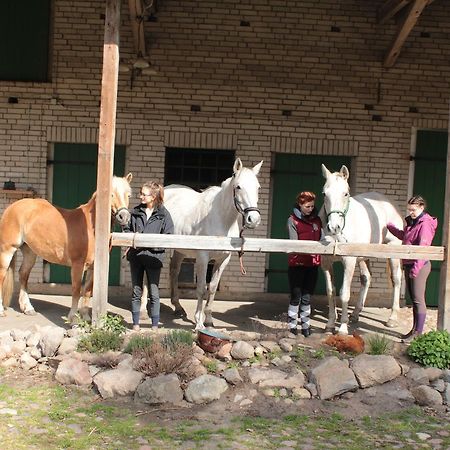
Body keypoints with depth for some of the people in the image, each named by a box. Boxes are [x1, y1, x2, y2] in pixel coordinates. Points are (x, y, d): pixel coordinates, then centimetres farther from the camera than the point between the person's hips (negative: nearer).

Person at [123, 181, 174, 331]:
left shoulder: (163, 214, -6)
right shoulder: (135, 211, 3)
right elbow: (126, 229, 14)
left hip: (153, 257, -3)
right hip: (135, 256, 3)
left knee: (154, 293, 2)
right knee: (136, 292, 11)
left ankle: (155, 326, 14)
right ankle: (135, 325, 22)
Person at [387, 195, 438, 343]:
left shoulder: (425, 224, -15)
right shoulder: (412, 222, 14)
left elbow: (423, 248, -23)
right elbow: (403, 236, 34)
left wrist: (416, 268, -27)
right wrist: (389, 226, 32)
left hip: (419, 266, -10)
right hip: (408, 265, 10)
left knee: (418, 299, -4)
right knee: (413, 299, 14)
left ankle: (418, 332, 2)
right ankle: (415, 329, 22)